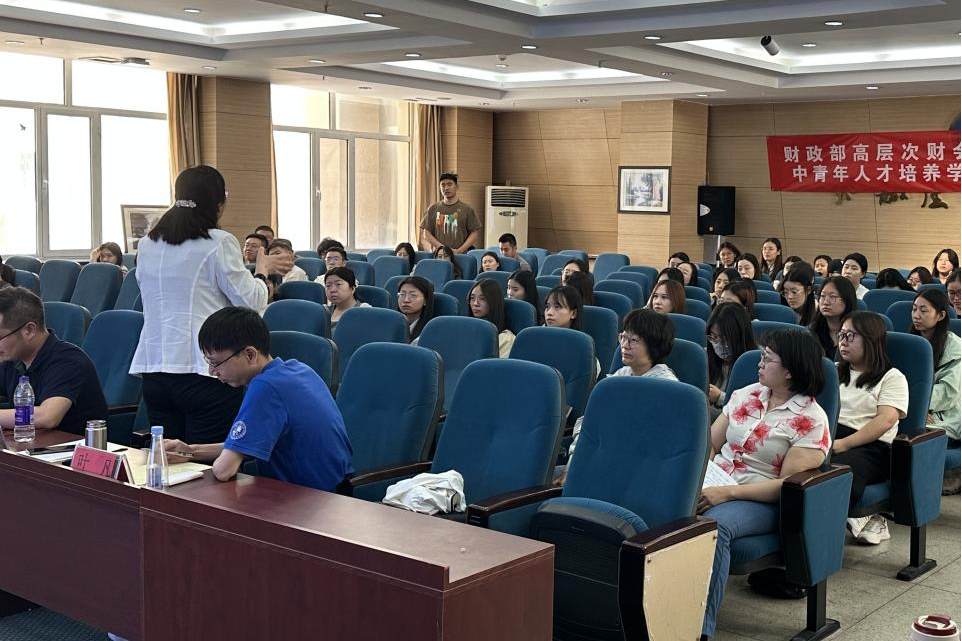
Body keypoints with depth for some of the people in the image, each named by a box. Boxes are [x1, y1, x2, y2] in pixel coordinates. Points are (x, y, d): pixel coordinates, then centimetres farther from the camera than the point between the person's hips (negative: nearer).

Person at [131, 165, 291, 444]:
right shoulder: (219, 243, -8)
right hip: (205, 373, -6)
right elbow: (251, 303, -6)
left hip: (154, 371, 6)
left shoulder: (147, 245, 10)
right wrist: (262, 270, 12)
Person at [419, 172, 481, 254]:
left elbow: (474, 233, 4)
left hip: (460, 256, -1)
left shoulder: (467, 210, 6)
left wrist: (460, 250, -9)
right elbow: (426, 234, 7)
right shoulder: (433, 209, 10)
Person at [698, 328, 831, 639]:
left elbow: (788, 484, -12)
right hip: (714, 487, 5)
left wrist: (728, 493, -21)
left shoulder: (811, 420, -5)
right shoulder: (746, 395, 13)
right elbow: (710, 444, 16)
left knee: (714, 524, -38)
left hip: (761, 501, -5)